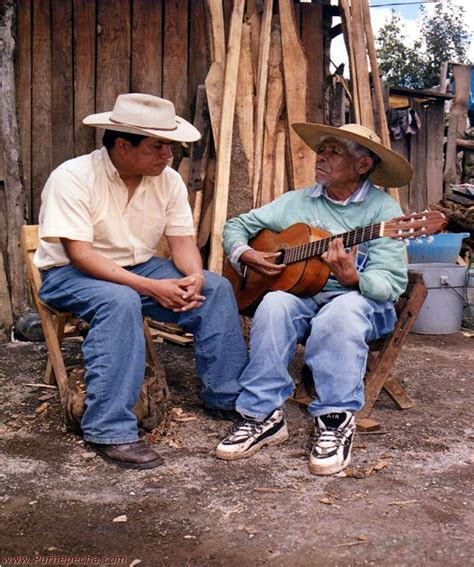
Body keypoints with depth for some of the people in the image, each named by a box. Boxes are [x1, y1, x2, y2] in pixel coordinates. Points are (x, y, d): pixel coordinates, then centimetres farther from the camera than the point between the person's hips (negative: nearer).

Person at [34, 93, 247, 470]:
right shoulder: (73, 177, -21)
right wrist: (151, 288, -34)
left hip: (140, 268, 6)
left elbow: (182, 241, -1)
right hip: (71, 273, -6)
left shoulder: (168, 180, -3)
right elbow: (79, 254, -28)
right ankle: (110, 431, -32)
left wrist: (194, 276, -25)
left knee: (217, 288, -10)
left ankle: (229, 396, 2)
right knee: (120, 301, -38)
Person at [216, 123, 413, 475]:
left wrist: (353, 279, -31)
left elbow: (391, 282, -11)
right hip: (301, 294, 3)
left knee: (341, 313, -37)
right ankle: (263, 416, -24)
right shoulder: (297, 202, 13)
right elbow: (237, 225, 20)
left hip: (360, 300, -3)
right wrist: (245, 255, -1)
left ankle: (336, 422, -28)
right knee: (274, 305, -29)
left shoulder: (382, 209, -1)